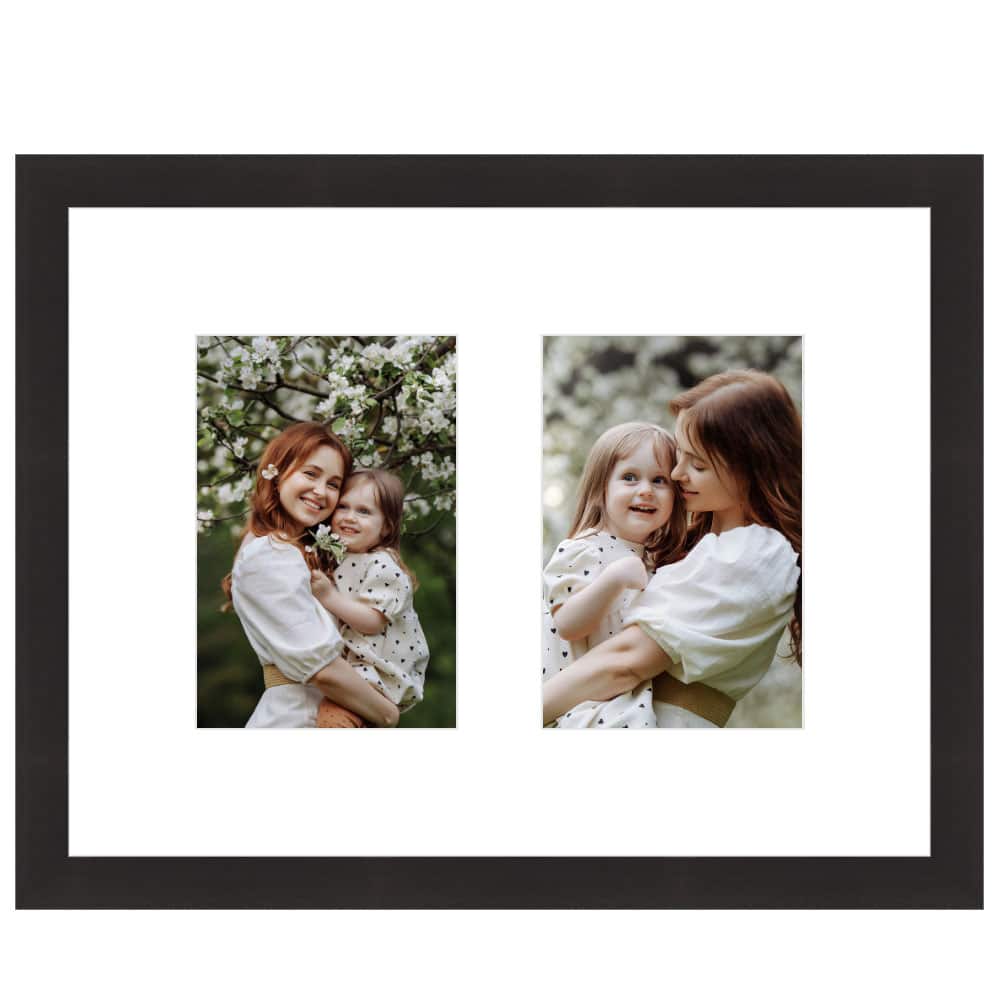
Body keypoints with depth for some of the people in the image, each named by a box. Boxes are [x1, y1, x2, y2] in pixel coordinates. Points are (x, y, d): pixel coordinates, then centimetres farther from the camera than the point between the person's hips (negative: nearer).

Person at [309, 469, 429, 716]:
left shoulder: (383, 565, -14)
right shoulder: (337, 559, 12)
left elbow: (373, 621, -21)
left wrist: (329, 597, -24)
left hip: (380, 669, -9)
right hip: (344, 662, 9)